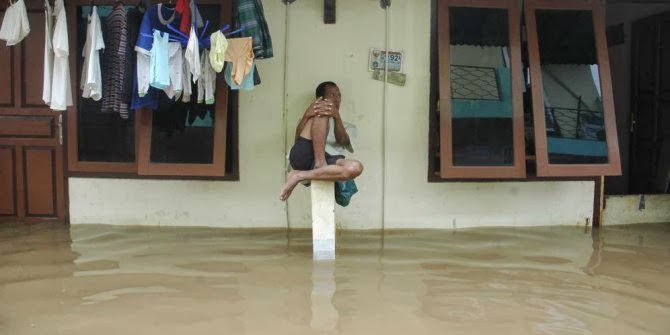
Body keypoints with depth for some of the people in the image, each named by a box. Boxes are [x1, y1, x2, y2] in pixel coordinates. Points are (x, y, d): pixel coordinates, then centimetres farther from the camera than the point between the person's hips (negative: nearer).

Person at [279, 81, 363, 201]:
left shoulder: (344, 125, 32)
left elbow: (344, 142, 5)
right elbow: (297, 139, 5)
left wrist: (337, 116, -13)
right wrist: (306, 115, -14)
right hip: (302, 156, -2)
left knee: (356, 167, -30)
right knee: (321, 112, -16)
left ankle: (299, 176, -28)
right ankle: (320, 164, -27)